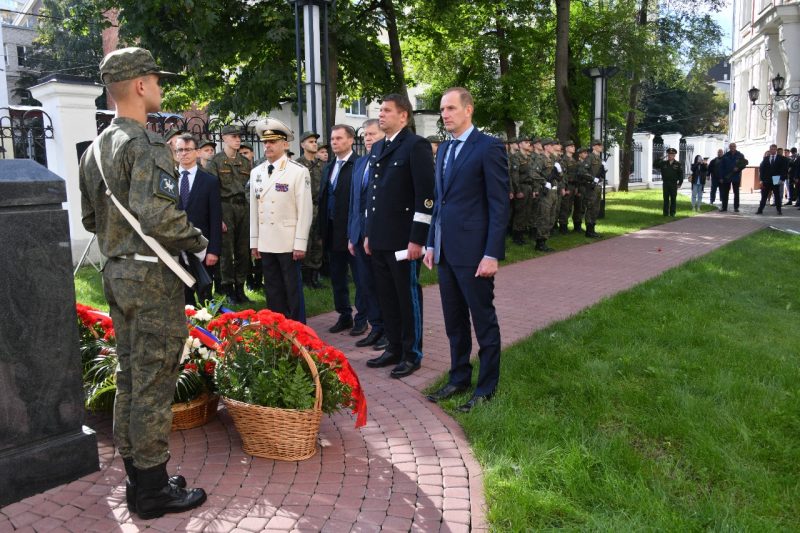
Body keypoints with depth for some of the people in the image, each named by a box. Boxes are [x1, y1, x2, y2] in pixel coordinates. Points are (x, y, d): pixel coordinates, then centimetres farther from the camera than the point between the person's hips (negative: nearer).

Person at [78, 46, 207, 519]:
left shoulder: (96, 148, 13)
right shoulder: (147, 144, -16)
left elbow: (90, 216, 19)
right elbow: (156, 214, -28)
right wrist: (198, 240, -12)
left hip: (117, 273, 9)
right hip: (152, 276, -9)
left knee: (130, 378, 16)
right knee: (154, 384, 0)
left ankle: (136, 474, 29)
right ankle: (153, 488, 13)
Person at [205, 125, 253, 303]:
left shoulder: (245, 161, 16)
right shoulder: (215, 161, 1)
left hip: (243, 207, 5)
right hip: (225, 207, -4)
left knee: (243, 250, 5)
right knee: (226, 251, -3)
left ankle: (240, 288, 15)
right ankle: (229, 291, 5)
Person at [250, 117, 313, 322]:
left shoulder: (299, 171, -7)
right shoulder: (256, 172, 10)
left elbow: (305, 209, -10)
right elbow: (253, 208, 12)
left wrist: (300, 243, -13)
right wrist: (254, 241, 10)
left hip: (289, 244, -5)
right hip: (266, 244, 5)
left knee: (293, 291, 4)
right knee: (272, 292, 12)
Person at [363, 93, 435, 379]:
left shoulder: (416, 145, -9)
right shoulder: (377, 148, 16)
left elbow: (425, 195, -15)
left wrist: (417, 238, -18)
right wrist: (369, 233, 17)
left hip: (404, 239, -7)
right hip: (379, 239, 8)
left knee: (408, 297, 3)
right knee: (387, 297, 13)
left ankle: (412, 355, 15)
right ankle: (394, 348, 26)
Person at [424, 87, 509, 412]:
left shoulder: (488, 148, -9)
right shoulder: (445, 149, 15)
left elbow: (499, 204, -12)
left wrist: (492, 254, -17)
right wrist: (432, 243, 15)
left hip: (473, 251, -7)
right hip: (446, 251, 8)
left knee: (483, 321, 4)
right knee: (454, 322, 15)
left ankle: (486, 388, 16)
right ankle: (459, 378, 30)